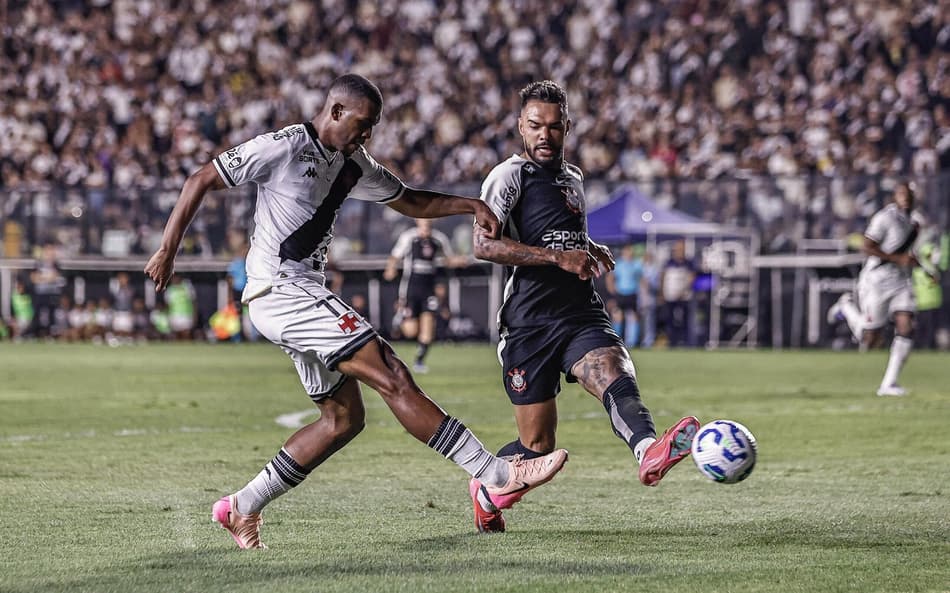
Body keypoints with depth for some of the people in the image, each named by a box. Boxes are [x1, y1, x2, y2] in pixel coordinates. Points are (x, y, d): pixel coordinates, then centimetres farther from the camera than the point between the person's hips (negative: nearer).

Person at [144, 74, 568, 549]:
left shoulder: (353, 165, 14)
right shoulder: (283, 148, -11)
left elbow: (409, 201, 26)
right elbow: (201, 181, -8)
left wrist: (469, 205, 10)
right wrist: (168, 250, -13)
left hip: (304, 296, 10)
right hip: (279, 291, -10)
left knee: (343, 417, 9)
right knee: (391, 377, -15)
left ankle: (242, 508, 14)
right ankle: (497, 475, -19)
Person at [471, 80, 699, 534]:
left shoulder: (573, 178, 22)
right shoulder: (510, 176, -2)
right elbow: (484, 244, -17)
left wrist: (590, 250, 18)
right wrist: (559, 256, -22)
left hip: (582, 316, 5)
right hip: (530, 322, -5)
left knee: (616, 377, -28)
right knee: (537, 444, -1)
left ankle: (649, 452, -57)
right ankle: (485, 490, 29)